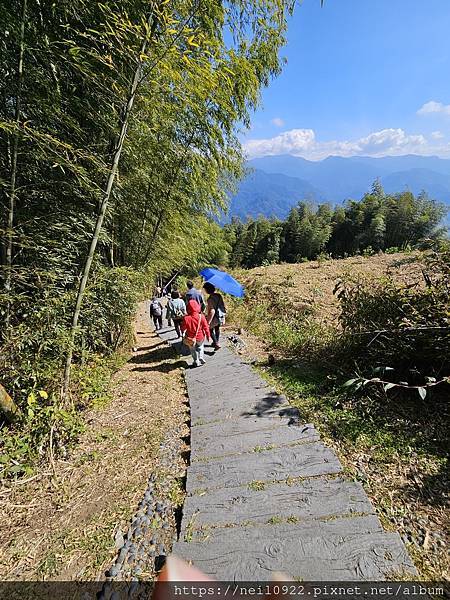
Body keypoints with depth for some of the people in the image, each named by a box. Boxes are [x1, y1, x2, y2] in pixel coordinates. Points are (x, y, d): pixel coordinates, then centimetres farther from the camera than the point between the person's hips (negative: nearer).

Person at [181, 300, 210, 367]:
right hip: (200, 337, 1)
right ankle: (201, 358, 27)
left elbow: (183, 328, -9)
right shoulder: (201, 316, -20)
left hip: (191, 338, -1)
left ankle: (196, 362, 30)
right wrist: (208, 335, 3)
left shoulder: (186, 318, -23)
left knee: (193, 350, 22)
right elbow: (206, 327, -11)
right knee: (200, 347, 30)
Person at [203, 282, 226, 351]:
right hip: (221, 316, 7)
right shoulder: (219, 295, -3)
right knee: (217, 329, 26)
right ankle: (216, 342, 43)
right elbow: (223, 306, 4)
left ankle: (216, 344, 11)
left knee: (210, 329, 17)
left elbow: (212, 311, -31)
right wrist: (223, 318, 14)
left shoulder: (211, 298, -26)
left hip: (214, 317, -7)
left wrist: (208, 321, -26)